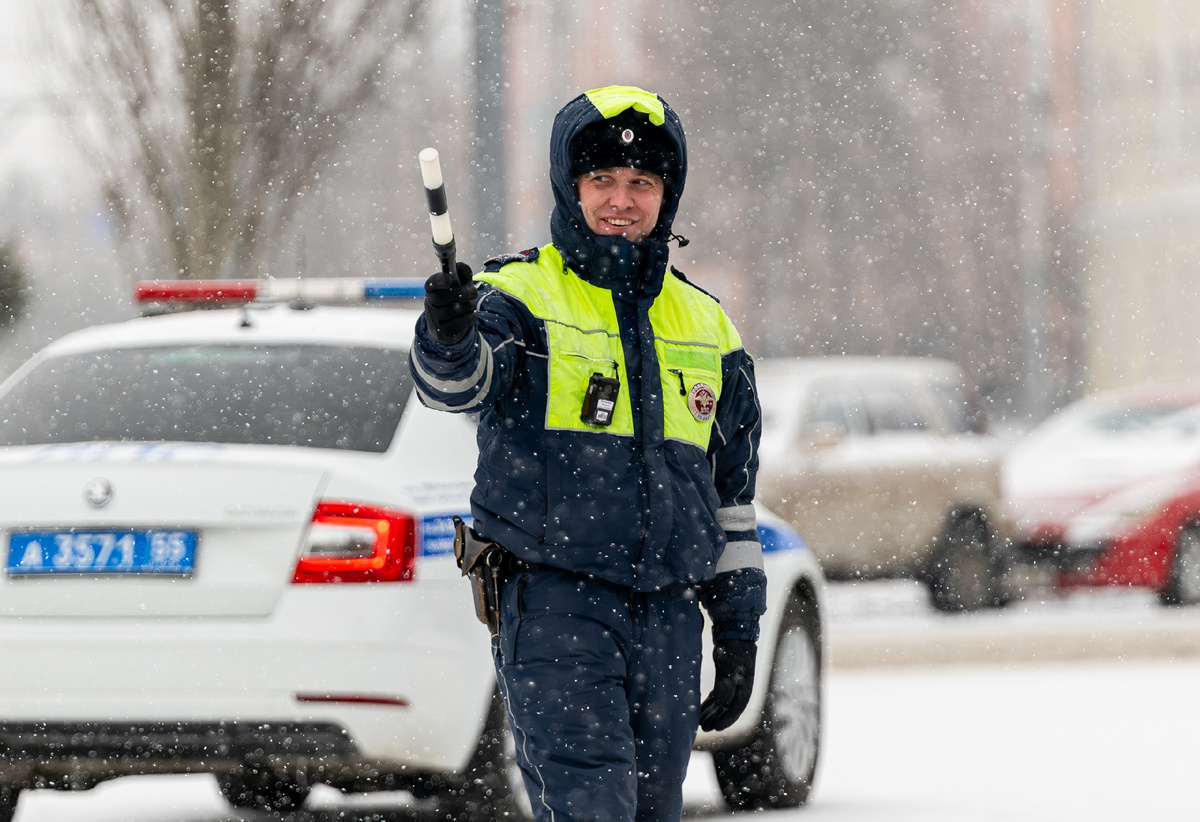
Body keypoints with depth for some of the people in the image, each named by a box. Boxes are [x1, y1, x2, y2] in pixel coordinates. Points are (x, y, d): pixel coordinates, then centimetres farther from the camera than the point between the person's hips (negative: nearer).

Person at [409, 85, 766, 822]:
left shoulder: (706, 328, 16)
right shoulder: (523, 297, 0)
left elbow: (733, 495, 21)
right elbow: (456, 381, -23)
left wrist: (740, 630, 18)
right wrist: (448, 337, -47)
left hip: (669, 619, 5)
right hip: (555, 611, -5)